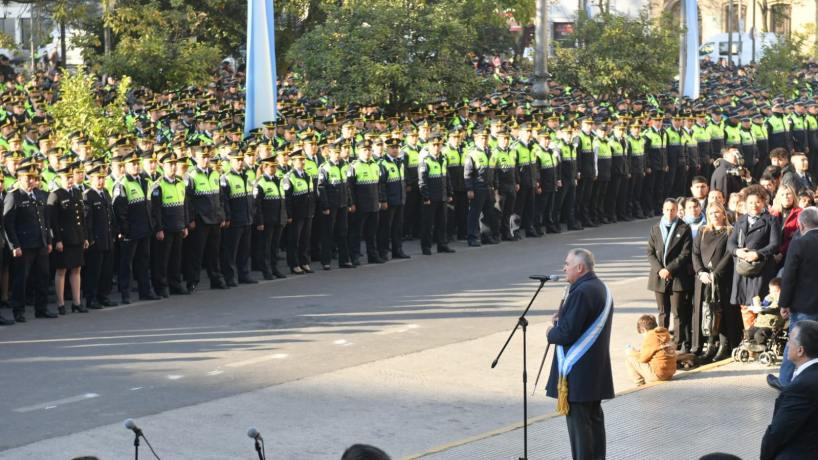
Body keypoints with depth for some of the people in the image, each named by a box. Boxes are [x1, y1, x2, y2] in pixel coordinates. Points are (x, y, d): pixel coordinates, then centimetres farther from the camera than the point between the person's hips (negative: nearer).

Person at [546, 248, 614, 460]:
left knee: (577, 420, -3)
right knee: (594, 417, 15)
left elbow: (567, 333, -23)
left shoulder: (581, 292, -21)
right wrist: (562, 319, 9)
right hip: (597, 369, 10)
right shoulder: (601, 288, 11)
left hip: (578, 371, -10)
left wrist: (551, 332, -3)